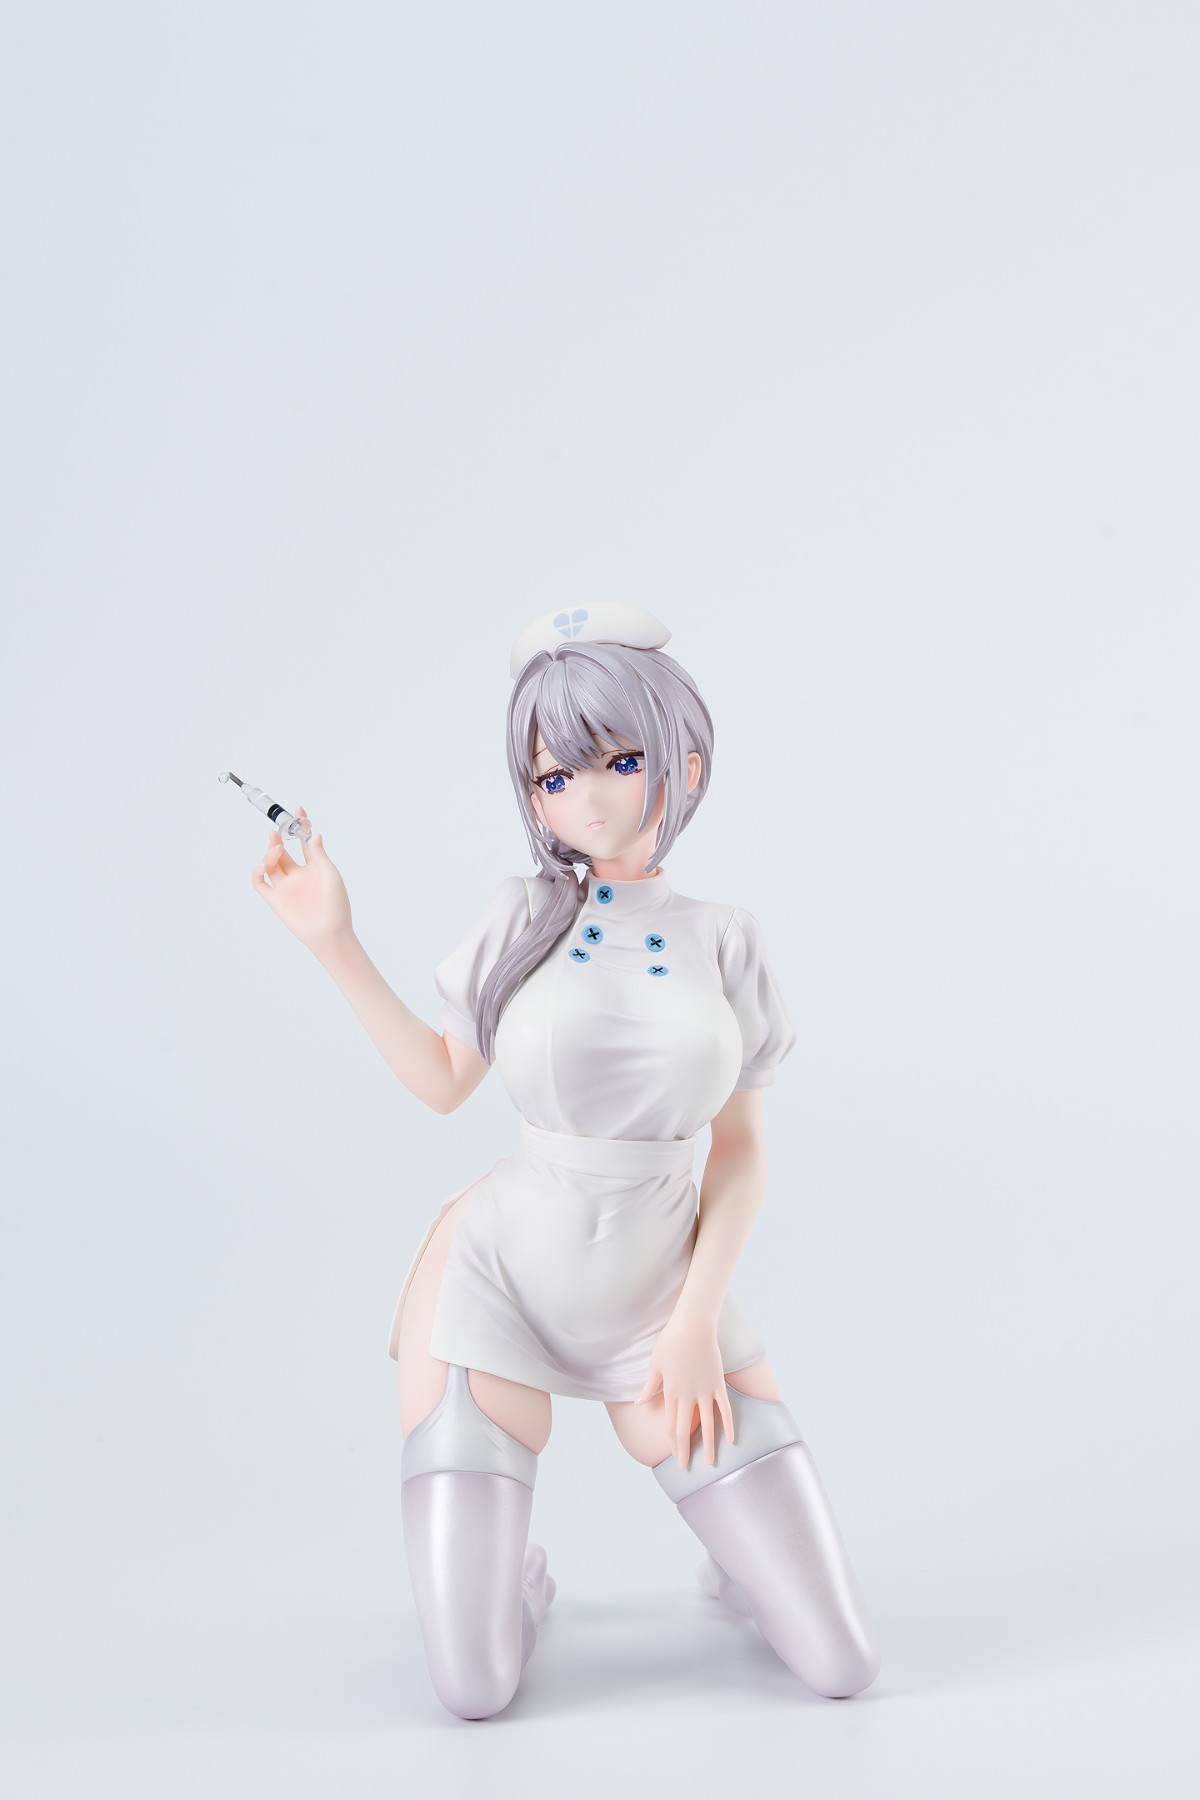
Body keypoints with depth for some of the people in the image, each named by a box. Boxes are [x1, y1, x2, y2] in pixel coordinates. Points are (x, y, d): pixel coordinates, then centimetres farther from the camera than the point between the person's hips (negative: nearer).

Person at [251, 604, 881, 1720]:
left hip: (661, 1295, 1)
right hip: (498, 1280, -1)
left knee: (843, 1668, -3)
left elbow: (742, 1150, 2)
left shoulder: (723, 938, -1)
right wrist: (334, 944, -1)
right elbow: (444, 1081, 6)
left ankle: (738, 1546, 30)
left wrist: (697, 1321, -7)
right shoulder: (524, 914, -4)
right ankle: (517, 1574, 24)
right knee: (473, 1692, -10)